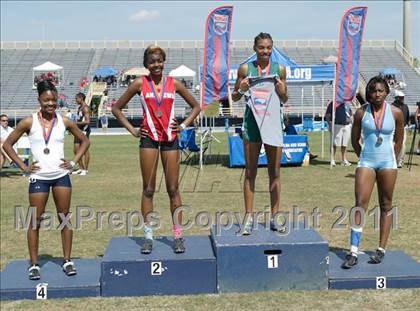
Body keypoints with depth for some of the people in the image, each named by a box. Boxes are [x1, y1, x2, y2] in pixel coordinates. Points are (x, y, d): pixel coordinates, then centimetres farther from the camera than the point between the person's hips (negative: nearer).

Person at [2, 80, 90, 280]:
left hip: (61, 176, 2)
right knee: (35, 221, 3)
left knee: (65, 219, 5)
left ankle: (67, 260, 15)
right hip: (39, 178, -2)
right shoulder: (29, 122, -4)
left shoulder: (64, 122, 1)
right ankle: (34, 264, 12)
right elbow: (7, 144, 2)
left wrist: (73, 162, 2)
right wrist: (23, 166, -4)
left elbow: (84, 141, 13)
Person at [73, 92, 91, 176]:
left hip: (84, 130, -10)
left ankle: (85, 169, 2)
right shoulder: (79, 108, 16)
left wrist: (76, 123, -21)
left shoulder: (85, 108, -14)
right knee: (76, 150, 10)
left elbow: (87, 121, -23)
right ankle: (81, 168, 19)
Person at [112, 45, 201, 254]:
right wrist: (132, 130, 0)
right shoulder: (140, 84, 2)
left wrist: (184, 125, 2)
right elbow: (116, 108, 7)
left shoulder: (174, 84, 5)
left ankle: (177, 235, 9)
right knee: (148, 189, 2)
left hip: (170, 138, 1)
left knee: (173, 189, 3)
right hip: (149, 138, -1)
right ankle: (148, 236, 8)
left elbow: (196, 106, 15)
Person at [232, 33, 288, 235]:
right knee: (250, 171, 2)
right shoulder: (245, 69, 1)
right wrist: (241, 90, -12)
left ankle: (274, 217, 16)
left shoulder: (279, 69, 5)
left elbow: (284, 100, 13)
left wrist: (281, 91, -8)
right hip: (252, 121, -1)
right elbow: (234, 97, 8)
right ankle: (249, 218, 8)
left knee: (274, 172, 6)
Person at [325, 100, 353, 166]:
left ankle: (344, 160, 14)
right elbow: (327, 115, 0)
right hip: (337, 125, -4)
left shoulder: (348, 104, 17)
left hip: (347, 126, 4)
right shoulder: (333, 103, 2)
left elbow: (350, 115, 24)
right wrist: (330, 124, -10)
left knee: (344, 144, 7)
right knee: (334, 143, -5)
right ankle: (333, 160, 1)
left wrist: (351, 125, 15)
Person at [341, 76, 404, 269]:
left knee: (386, 206, 7)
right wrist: (364, 158, 10)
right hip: (366, 163, 0)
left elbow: (398, 140, 10)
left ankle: (381, 249, 16)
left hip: (387, 163, 1)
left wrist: (390, 159, 10)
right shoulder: (361, 113, -3)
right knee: (360, 204, -7)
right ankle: (353, 253, -8)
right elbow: (355, 140, 8)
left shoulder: (396, 113, -2)